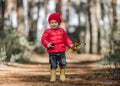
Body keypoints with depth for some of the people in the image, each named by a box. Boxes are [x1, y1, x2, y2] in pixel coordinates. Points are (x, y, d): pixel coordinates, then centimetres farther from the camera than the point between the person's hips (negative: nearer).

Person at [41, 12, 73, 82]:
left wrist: (70, 44, 2)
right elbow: (44, 39, -5)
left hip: (61, 51, 3)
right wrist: (48, 44, -22)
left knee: (63, 64, 4)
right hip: (52, 52, -2)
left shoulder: (62, 31, 11)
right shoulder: (47, 31, 0)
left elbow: (66, 39, 16)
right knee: (53, 65, 1)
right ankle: (53, 77, 11)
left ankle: (62, 75, 19)